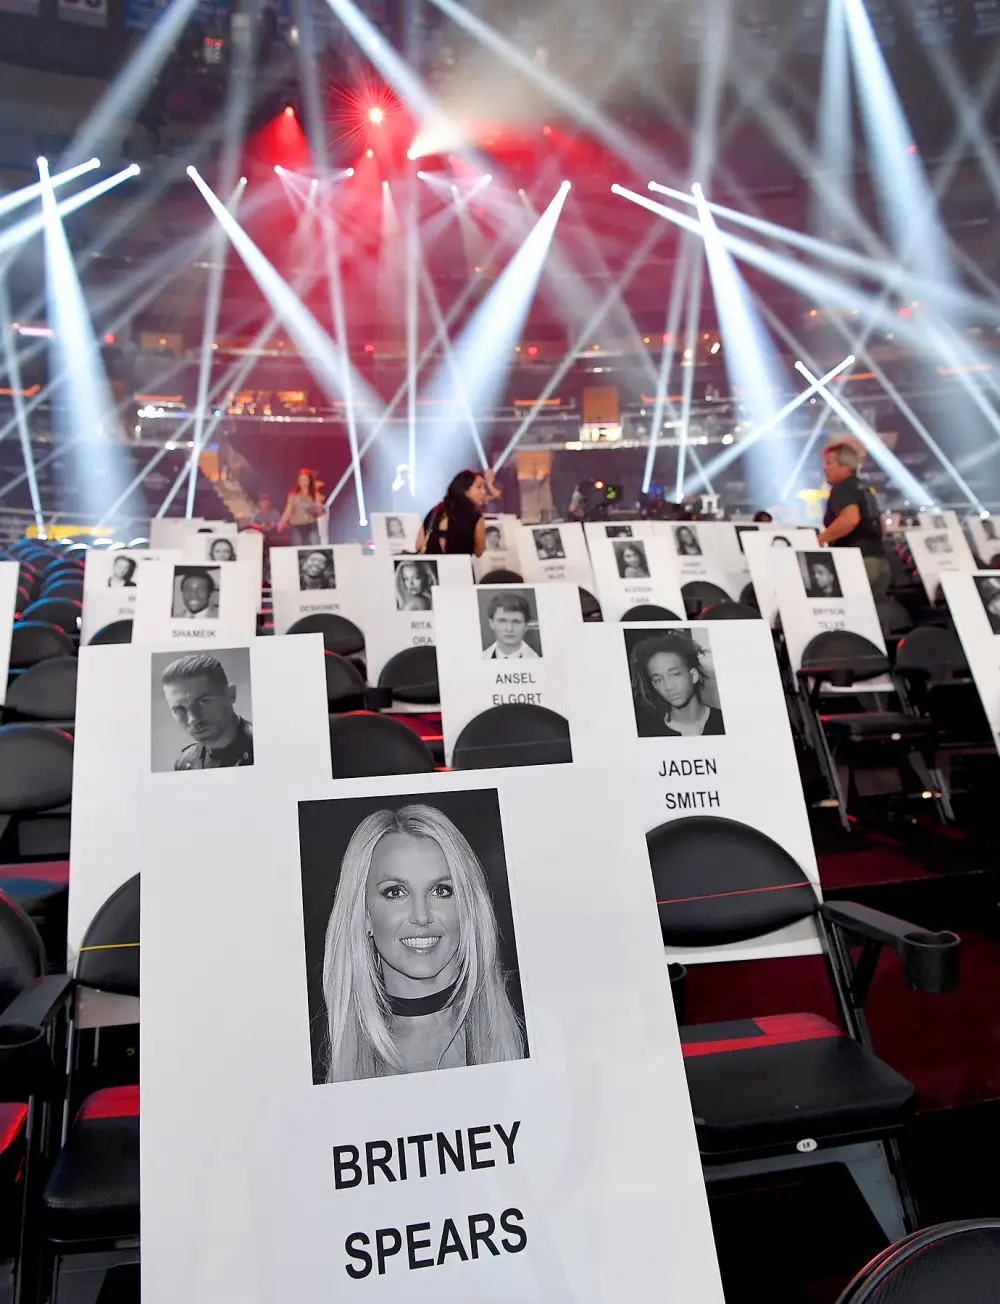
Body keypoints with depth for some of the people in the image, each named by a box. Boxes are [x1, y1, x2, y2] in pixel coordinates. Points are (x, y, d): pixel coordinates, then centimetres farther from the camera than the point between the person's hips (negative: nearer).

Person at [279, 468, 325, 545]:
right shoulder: (293, 494, 5)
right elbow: (288, 511, 5)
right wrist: (281, 523, -5)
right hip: (297, 527, 0)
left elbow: (319, 513, 3)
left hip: (311, 526, 0)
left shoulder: (315, 494, 5)